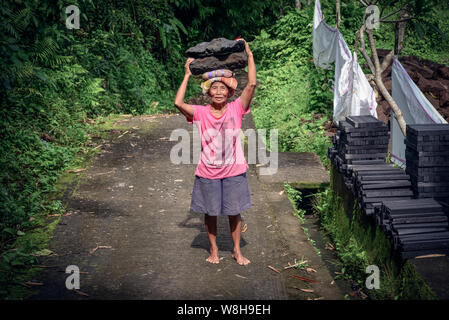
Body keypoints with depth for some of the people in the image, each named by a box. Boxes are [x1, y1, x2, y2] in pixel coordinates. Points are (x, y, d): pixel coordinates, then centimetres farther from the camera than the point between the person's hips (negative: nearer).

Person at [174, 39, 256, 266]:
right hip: (208, 173, 0)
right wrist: (187, 75, -12)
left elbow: (252, 85, -14)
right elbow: (178, 103, -21)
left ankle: (237, 251, 28)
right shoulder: (201, 113, -6)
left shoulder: (236, 109, -5)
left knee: (234, 212, 11)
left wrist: (249, 56, -12)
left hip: (233, 171, 0)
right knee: (210, 213, 12)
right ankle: (213, 249, 32)